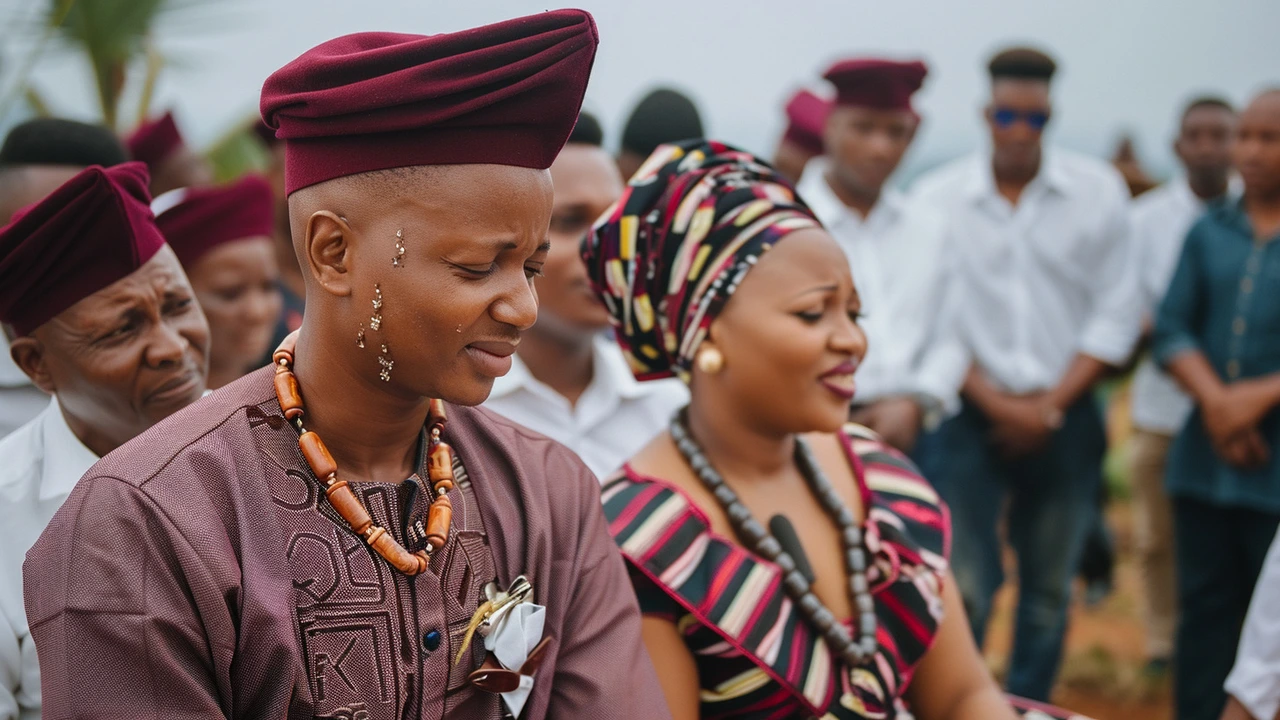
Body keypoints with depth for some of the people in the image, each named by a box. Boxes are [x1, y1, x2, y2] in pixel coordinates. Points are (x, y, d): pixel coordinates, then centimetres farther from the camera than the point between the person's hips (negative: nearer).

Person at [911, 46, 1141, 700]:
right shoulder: (937, 197, -3)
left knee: (1050, 589, 9)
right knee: (965, 587, -8)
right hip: (969, 415, -2)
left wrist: (1050, 404, -5)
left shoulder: (1098, 191, 2)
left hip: (1064, 417, 2)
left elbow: (1116, 315, 2)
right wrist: (998, 403, -9)